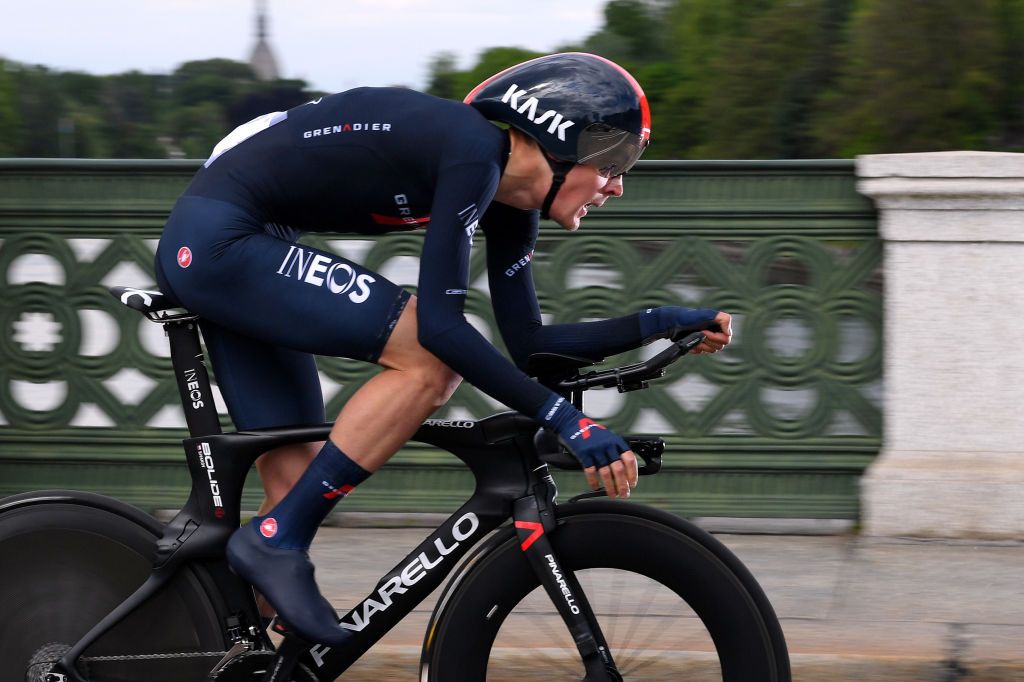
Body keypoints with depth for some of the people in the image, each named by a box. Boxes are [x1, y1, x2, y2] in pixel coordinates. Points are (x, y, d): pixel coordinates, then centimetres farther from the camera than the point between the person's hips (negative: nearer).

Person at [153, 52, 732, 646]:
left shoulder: (509, 202, 7)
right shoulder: (473, 150, -21)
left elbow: (529, 344, 13)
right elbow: (439, 325, -26)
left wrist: (659, 324, 7)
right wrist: (563, 419, -26)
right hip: (218, 239, -10)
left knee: (299, 484, 8)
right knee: (431, 361, -18)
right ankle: (276, 542, -13)